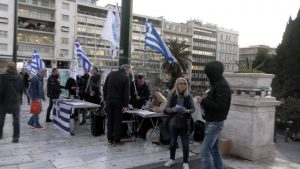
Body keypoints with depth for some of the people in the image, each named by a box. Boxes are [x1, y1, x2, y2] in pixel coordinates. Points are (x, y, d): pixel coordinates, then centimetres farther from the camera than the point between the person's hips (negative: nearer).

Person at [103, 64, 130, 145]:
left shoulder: (111, 74, 6)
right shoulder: (126, 78, -8)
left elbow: (104, 87, 9)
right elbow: (126, 93, -11)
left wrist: (105, 99, 14)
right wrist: (125, 105, -9)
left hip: (109, 101, 4)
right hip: (119, 102, -4)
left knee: (110, 119, 11)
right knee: (117, 120, 3)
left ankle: (110, 138, 16)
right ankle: (116, 139, 7)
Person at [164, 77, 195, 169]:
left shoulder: (188, 96, -5)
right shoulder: (172, 95, -5)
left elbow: (193, 108, -2)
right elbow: (167, 108, -4)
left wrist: (187, 111, -22)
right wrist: (172, 109, -25)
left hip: (184, 123, -1)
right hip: (173, 122, 1)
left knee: (185, 143, 5)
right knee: (173, 142, 14)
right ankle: (172, 159, 35)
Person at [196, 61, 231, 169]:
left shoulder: (222, 86, -17)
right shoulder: (218, 84, 13)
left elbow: (220, 106, -24)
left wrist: (203, 101, -18)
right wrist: (204, 101, 2)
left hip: (215, 123, -10)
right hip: (212, 122, 10)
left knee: (205, 151, -9)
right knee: (215, 151, 16)